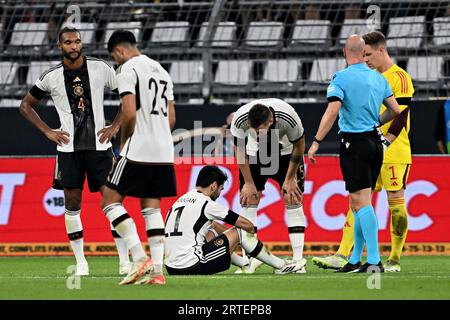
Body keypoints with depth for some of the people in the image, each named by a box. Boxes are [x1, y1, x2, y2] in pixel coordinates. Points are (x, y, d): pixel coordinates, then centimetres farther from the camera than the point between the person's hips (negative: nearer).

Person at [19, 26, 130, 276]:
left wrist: (115, 127, 0)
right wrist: (48, 132, 3)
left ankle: (124, 260, -1)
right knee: (72, 203, 1)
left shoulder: (101, 68, -2)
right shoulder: (51, 77, 0)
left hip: (98, 145, -1)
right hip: (68, 148, 1)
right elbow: (26, 105, 12)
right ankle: (81, 262, 8)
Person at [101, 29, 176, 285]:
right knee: (152, 207, 9)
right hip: (164, 152, 8)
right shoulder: (161, 71, 19)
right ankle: (156, 270, 1)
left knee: (111, 200, -1)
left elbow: (130, 114, -15)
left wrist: (123, 145, -2)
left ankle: (140, 258, -12)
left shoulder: (128, 70, -7)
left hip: (138, 150, -8)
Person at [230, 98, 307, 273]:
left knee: (293, 201, -11)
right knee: (248, 201, -8)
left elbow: (299, 146, -16)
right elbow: (239, 150, -13)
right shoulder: (240, 119, -32)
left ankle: (298, 260, -10)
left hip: (286, 152, -2)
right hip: (256, 153, 2)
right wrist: (248, 183, -13)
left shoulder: (288, 118, -36)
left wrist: (289, 179, -11)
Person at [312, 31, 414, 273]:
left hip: (394, 154, -8)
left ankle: (395, 261, 4)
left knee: (396, 203, -3)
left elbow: (400, 116, -15)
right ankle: (342, 255, -7)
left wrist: (384, 143, -22)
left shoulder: (399, 77, -8)